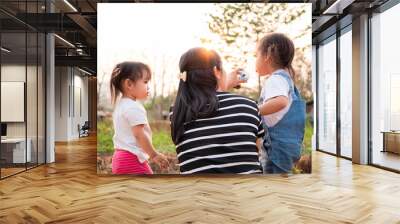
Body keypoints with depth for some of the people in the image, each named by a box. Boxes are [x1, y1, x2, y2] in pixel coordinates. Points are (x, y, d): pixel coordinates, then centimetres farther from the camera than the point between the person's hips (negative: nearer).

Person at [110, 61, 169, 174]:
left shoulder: (120, 105, 14)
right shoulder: (134, 107, -18)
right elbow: (139, 134, -22)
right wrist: (154, 154, -16)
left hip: (120, 156, 10)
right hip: (133, 159, -10)